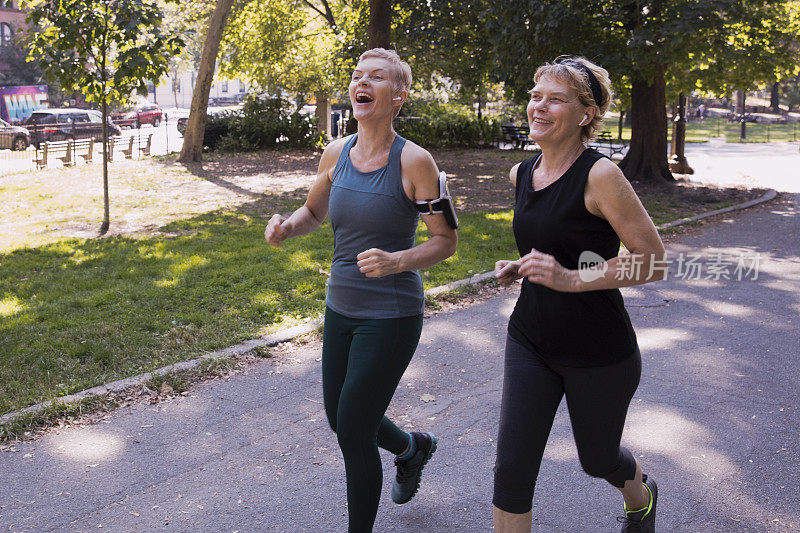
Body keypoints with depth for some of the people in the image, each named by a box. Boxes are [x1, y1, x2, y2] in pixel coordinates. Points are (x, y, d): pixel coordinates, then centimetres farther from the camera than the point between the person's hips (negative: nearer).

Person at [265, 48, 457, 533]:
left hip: (391, 316, -6)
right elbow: (314, 211, 16)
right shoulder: (337, 153, 1)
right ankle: (413, 447, 50)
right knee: (338, 418, 20)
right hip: (341, 309, 7)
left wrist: (396, 261, -27)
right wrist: (287, 227, -6)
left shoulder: (414, 161, -15)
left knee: (353, 433, -2)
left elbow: (446, 241, -10)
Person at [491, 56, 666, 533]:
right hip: (531, 342, 5)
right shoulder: (522, 174, 2)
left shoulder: (600, 176, -19)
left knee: (598, 460, 20)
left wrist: (571, 277, -27)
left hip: (598, 354, -5)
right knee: (511, 471, -1)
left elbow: (655, 261, -18)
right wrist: (519, 267, 0)